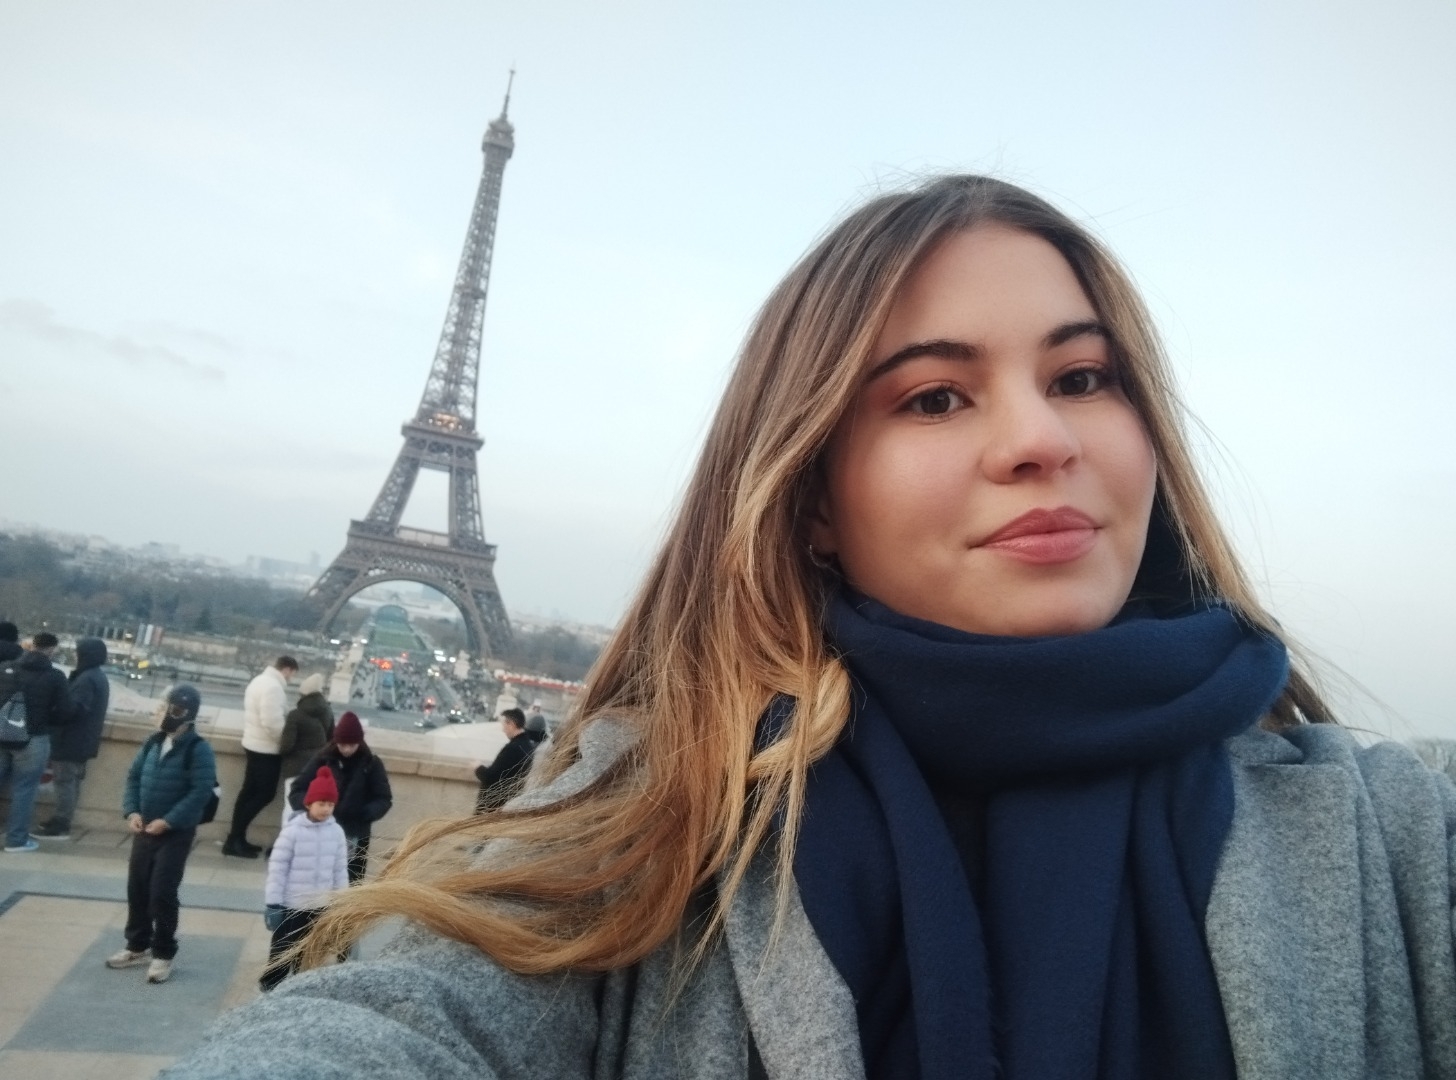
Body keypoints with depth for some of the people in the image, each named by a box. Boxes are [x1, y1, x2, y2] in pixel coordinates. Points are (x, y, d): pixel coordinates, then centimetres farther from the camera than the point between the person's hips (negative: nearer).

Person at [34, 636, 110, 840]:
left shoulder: (86, 679, -19)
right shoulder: (99, 678, 14)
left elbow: (73, 707, -27)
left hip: (72, 739, -10)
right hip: (83, 740, 10)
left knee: (65, 781, -6)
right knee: (71, 781, 14)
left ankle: (59, 827, -3)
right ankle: (60, 823, 22)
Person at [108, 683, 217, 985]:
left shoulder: (198, 749, -16)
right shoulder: (153, 741, 5)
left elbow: (200, 792, -19)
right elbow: (133, 777, 11)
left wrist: (167, 822, -21)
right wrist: (131, 811, -4)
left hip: (177, 833, -7)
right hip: (145, 829, 7)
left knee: (162, 892, -4)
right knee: (136, 888, 15)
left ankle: (163, 954, 12)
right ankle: (138, 946, 32)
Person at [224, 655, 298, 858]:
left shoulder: (260, 680, 11)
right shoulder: (273, 686, -22)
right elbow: (272, 722, -27)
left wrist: (287, 718, 10)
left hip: (254, 745, 10)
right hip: (266, 749, -10)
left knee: (249, 791, 14)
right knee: (266, 794, -4)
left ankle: (236, 839, 20)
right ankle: (234, 839, -2)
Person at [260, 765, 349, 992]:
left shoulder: (337, 832, -3)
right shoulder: (293, 830, -14)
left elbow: (340, 870, 5)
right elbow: (277, 868, -11)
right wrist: (273, 903, -11)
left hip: (320, 905, 4)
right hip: (291, 904, -4)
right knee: (282, 949, 8)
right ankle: (270, 985, 27)